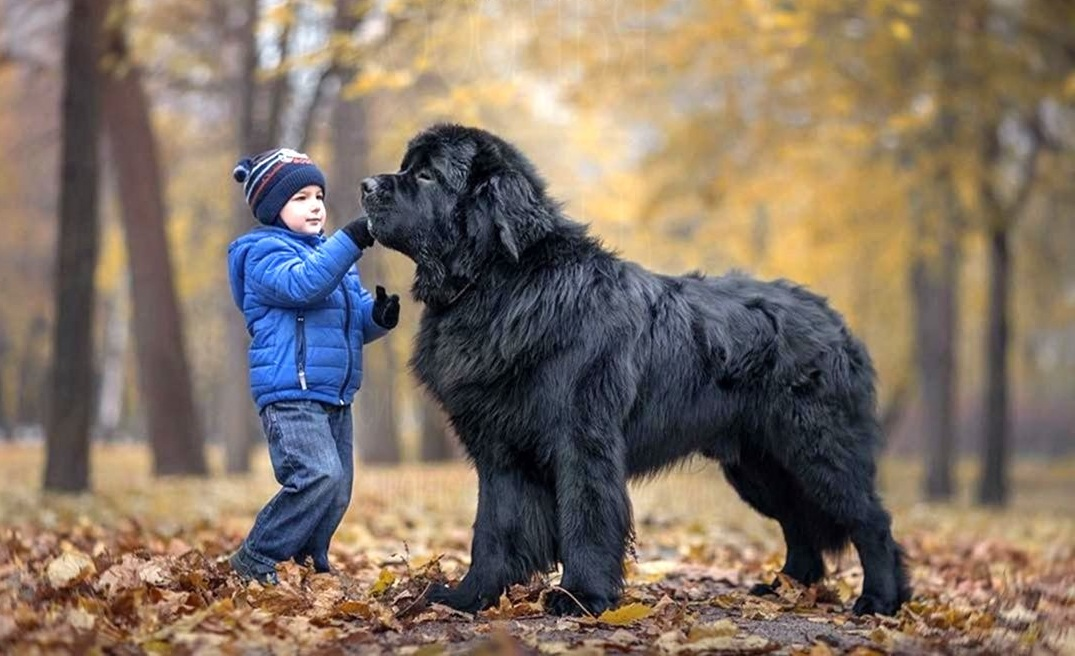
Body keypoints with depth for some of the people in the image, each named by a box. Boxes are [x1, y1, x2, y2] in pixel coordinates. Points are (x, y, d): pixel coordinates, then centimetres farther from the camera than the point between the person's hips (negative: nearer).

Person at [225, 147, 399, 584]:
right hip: (290, 394, -9)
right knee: (320, 476, -22)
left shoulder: (327, 251, 21)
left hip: (334, 396, 9)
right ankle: (254, 559, -8)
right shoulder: (266, 252, -4)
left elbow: (356, 320, 22)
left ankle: (308, 560, 26)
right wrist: (354, 238, -30)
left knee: (338, 490, 7)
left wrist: (379, 315, -2)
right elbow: (302, 283, -25)